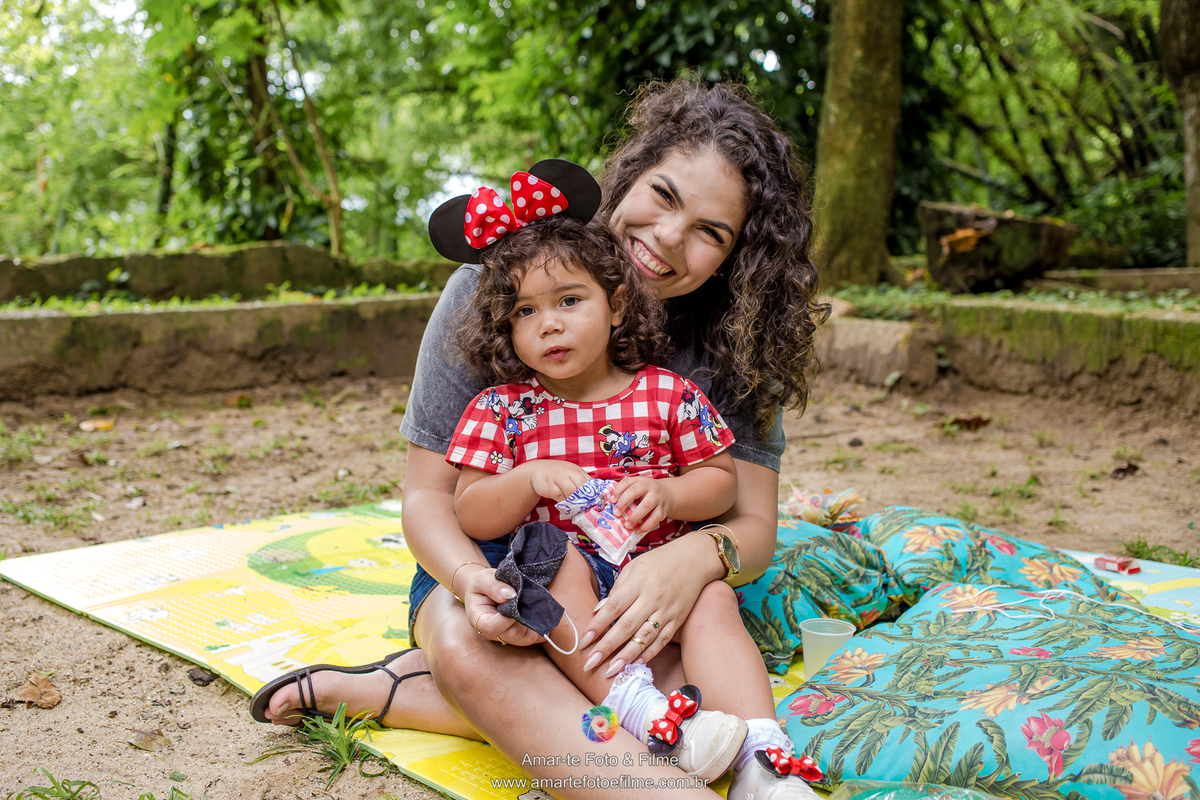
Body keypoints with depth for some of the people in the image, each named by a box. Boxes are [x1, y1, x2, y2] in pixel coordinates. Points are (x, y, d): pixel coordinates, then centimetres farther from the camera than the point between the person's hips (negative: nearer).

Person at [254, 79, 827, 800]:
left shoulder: (730, 340, -6)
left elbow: (754, 525, -10)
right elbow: (428, 496, -10)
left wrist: (695, 557, -36)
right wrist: (470, 578, -34)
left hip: (640, 583, 2)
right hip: (497, 567, -2)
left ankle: (391, 693, -25)